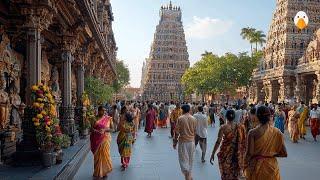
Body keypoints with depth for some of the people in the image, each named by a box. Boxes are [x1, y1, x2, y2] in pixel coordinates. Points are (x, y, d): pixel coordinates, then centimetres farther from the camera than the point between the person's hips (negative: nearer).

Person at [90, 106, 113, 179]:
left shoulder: (108, 118, 0)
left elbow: (112, 129, 1)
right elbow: (91, 129, 4)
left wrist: (105, 130, -16)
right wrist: (96, 131, -17)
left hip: (105, 138, -1)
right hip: (96, 139, 1)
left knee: (104, 154, 1)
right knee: (97, 155, 7)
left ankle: (104, 172, 18)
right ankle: (98, 172, 22)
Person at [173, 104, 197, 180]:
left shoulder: (180, 118, -12)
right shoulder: (193, 119, 0)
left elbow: (177, 132, -11)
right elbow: (195, 131, 6)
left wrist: (175, 142, 0)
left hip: (183, 142, -4)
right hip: (191, 142, 4)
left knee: (184, 160, 3)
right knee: (190, 159, 18)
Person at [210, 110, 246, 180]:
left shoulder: (223, 127, -13)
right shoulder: (240, 127, -5)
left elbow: (218, 142, -17)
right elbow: (243, 141, 0)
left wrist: (213, 154, -12)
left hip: (226, 153, -2)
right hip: (237, 154, 3)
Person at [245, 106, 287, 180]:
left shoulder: (253, 133, -15)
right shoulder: (277, 132, -7)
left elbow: (250, 153, -14)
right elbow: (284, 153, -4)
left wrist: (246, 164, 3)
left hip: (256, 166, -2)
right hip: (272, 166, 2)